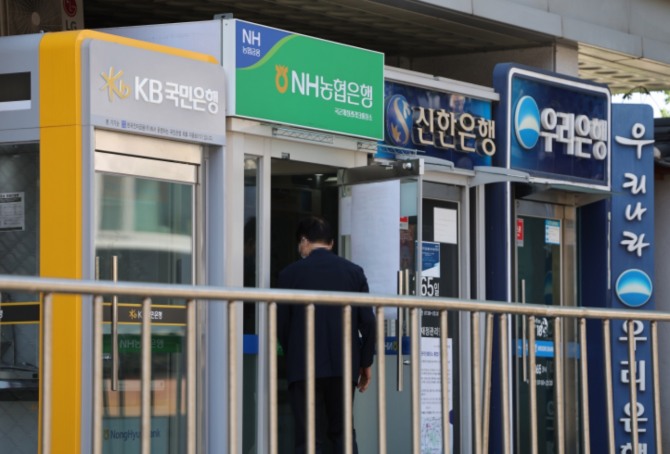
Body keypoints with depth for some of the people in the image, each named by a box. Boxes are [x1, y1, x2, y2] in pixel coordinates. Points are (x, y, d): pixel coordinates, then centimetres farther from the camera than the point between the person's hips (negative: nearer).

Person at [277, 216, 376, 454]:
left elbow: (281, 324, 1)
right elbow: (367, 321, 1)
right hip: (344, 365, 2)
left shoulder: (290, 273, -1)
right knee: (343, 432, 15)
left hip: (304, 366, -2)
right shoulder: (354, 271, 5)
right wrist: (366, 362, 11)